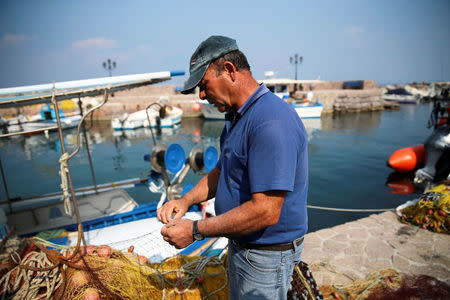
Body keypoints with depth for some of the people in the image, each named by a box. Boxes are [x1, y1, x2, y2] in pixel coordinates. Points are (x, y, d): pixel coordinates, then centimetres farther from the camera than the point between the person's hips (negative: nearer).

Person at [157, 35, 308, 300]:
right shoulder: (237, 116, 6)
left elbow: (265, 212, -31)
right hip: (241, 244, 9)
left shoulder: (272, 121, -28)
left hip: (267, 254, -9)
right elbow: (222, 172, 13)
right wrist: (185, 201, -2)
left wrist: (195, 231, -23)